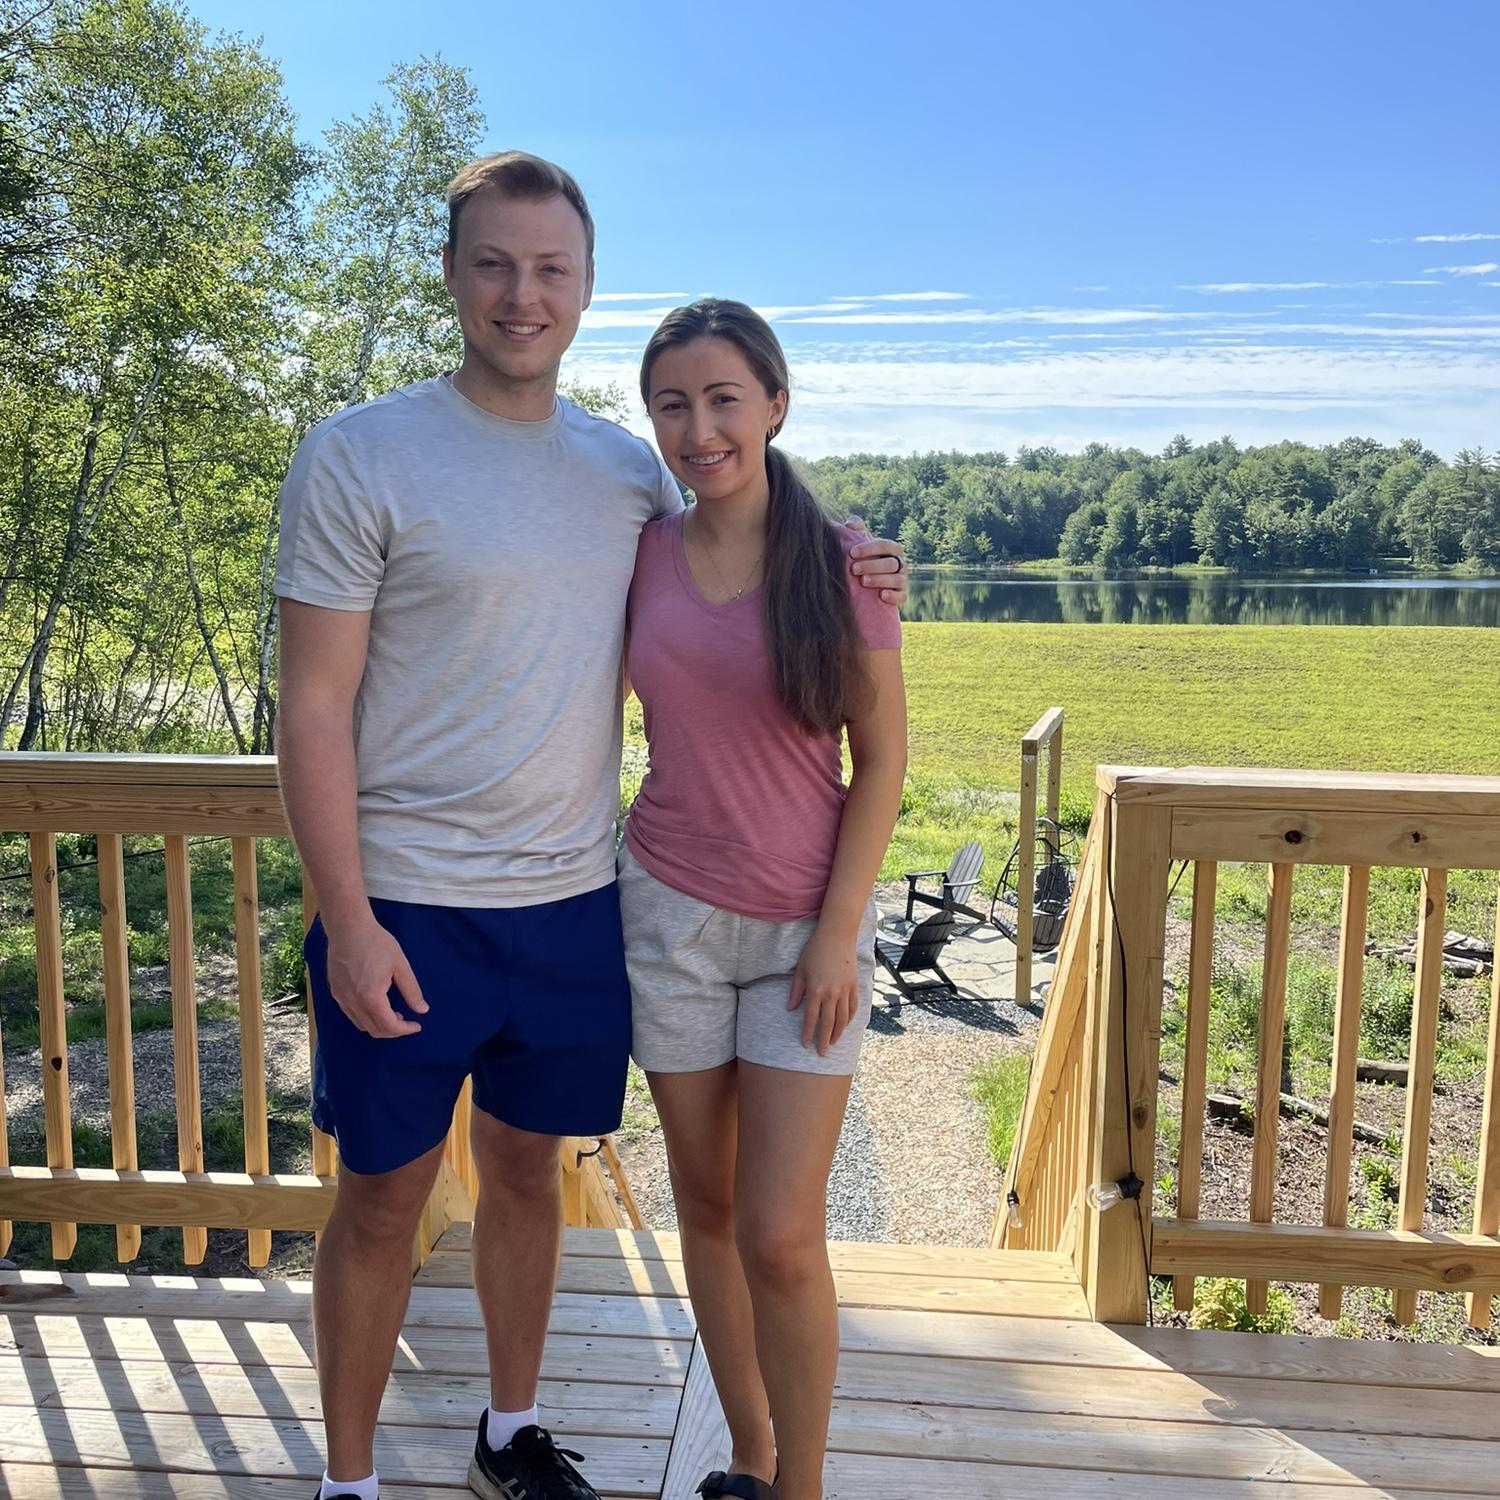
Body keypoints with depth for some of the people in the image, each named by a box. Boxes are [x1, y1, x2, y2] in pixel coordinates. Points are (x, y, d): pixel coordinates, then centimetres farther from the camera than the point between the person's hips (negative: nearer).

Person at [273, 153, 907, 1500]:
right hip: (409, 906, -4)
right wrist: (347, 920, -14)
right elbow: (313, 709, -9)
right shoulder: (358, 456, -8)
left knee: (528, 1170, 18)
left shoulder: (632, 470, 6)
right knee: (382, 1197, 9)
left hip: (573, 898, 4)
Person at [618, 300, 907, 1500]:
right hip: (670, 913, 3)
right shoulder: (642, 553, 0)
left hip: (806, 925, -3)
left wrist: (839, 930, -10)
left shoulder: (840, 561, -8)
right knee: (707, 1207, 14)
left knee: (781, 1239, -2)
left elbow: (881, 758, -5)